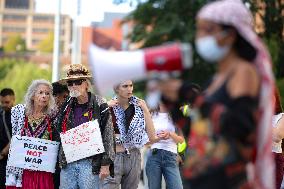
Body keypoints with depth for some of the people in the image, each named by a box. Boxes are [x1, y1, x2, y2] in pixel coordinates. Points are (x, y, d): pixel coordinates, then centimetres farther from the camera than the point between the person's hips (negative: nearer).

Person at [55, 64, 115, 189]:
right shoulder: (66, 107, 13)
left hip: (89, 163, -5)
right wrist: (60, 160, 12)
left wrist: (105, 164, -9)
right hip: (67, 164, 5)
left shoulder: (99, 105, -3)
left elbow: (108, 136, -5)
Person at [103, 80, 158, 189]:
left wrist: (145, 110, -5)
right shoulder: (108, 106, -1)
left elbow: (151, 137, -1)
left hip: (134, 158, 3)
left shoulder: (138, 106, 5)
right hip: (114, 156, -3)